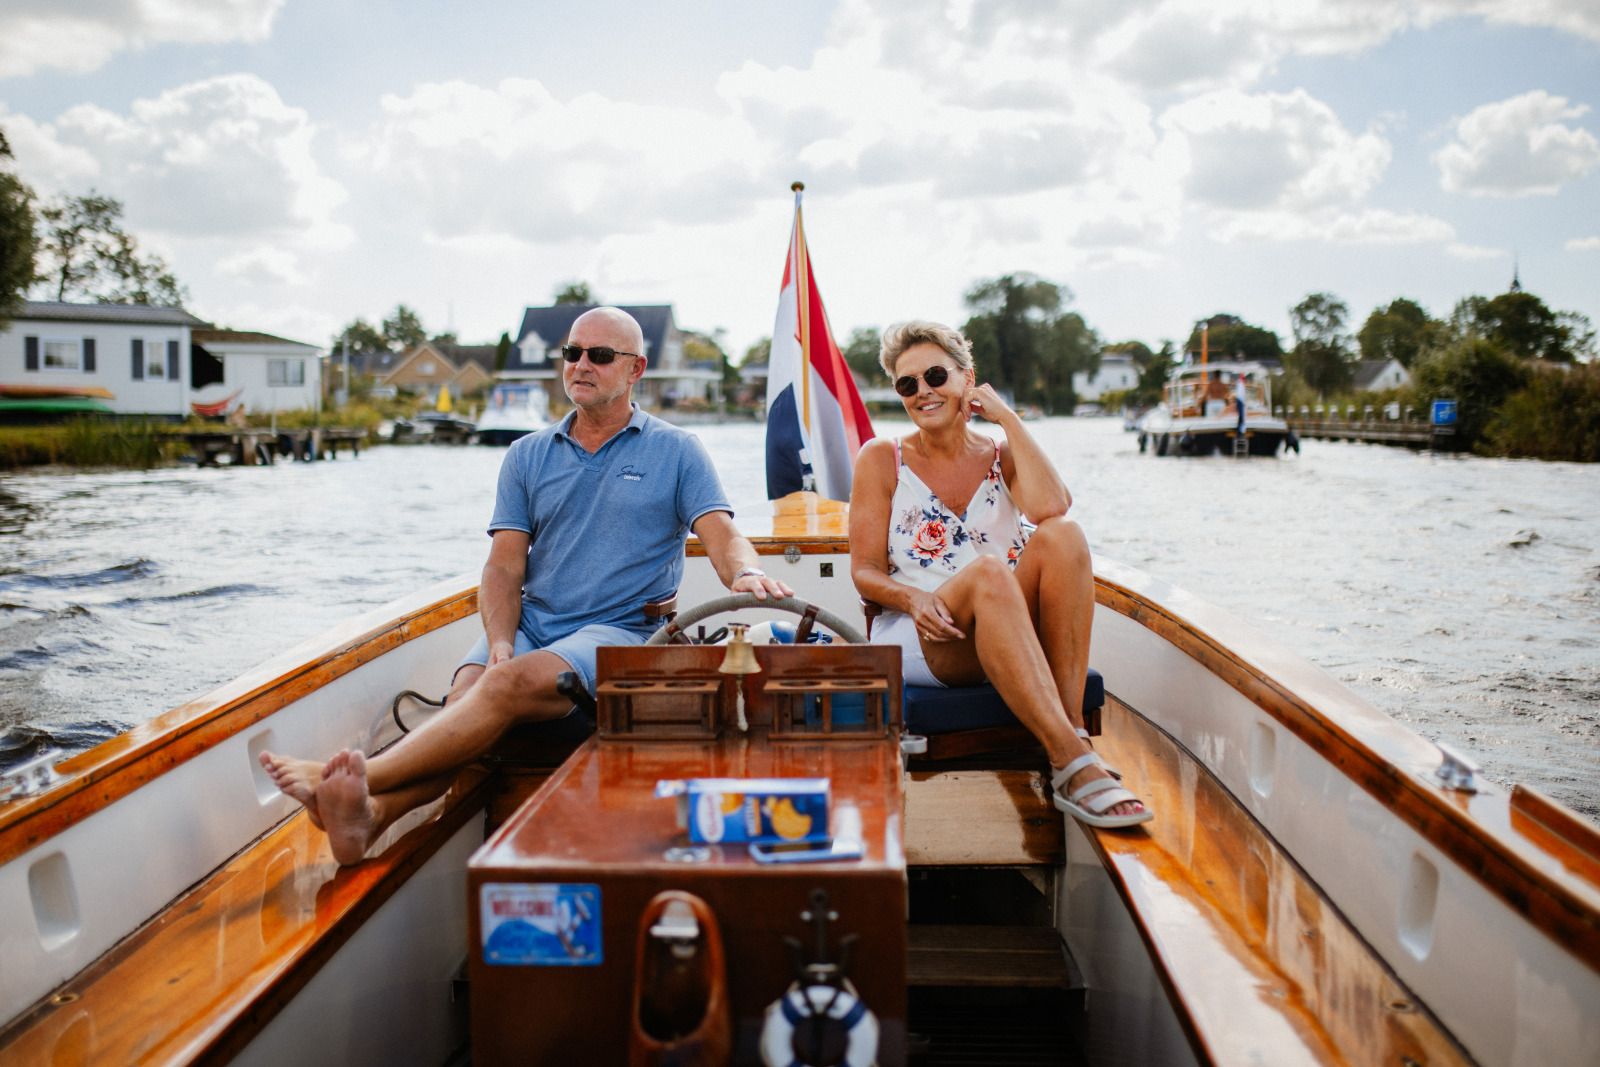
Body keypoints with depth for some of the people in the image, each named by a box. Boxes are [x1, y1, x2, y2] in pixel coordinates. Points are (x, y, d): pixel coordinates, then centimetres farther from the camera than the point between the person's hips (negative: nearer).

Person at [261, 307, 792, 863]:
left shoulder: (676, 451, 8)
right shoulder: (528, 456, 16)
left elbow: (723, 538, -3)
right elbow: (504, 568, 8)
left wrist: (747, 574, -28)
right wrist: (500, 642, -11)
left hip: (619, 630, -3)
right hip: (530, 624, 4)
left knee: (509, 685, -32)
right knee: (465, 694, -28)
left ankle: (363, 777, -43)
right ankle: (373, 813, -51)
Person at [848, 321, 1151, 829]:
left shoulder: (1002, 456, 12)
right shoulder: (882, 459, 7)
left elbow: (1051, 507, -12)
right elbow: (865, 572, 1)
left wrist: (1008, 419, -4)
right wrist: (913, 598, -21)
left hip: (1017, 643, 3)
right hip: (918, 643, -3)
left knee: (1062, 535, -25)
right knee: (988, 571, -35)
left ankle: (1073, 729, -32)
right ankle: (1071, 764, -42)